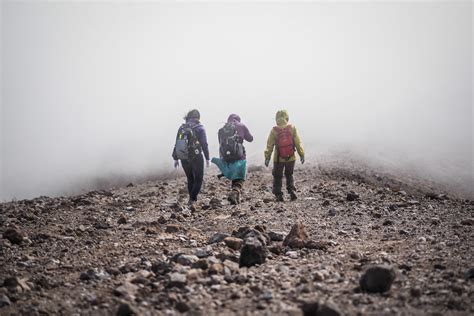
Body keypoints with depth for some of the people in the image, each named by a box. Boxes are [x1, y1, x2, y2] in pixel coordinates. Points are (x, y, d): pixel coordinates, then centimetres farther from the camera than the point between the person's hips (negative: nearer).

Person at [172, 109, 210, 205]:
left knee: (190, 179, 18)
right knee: (198, 180, 6)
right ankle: (192, 199, -9)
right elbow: (204, 144, -10)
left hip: (184, 159, 4)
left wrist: (176, 158, 13)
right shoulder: (199, 128, -7)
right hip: (196, 158, -4)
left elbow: (176, 144, 7)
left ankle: (192, 200, 19)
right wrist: (207, 158, -2)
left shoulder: (182, 128, 6)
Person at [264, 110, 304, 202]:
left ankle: (279, 195, 9)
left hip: (278, 159, -1)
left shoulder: (274, 130, -9)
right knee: (289, 175, 22)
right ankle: (292, 191, 5)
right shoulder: (292, 128, -7)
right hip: (291, 158, 2)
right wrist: (301, 155, 5)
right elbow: (298, 143, -4)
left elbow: (269, 145, -5)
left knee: (277, 177, 13)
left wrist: (267, 157, 3)